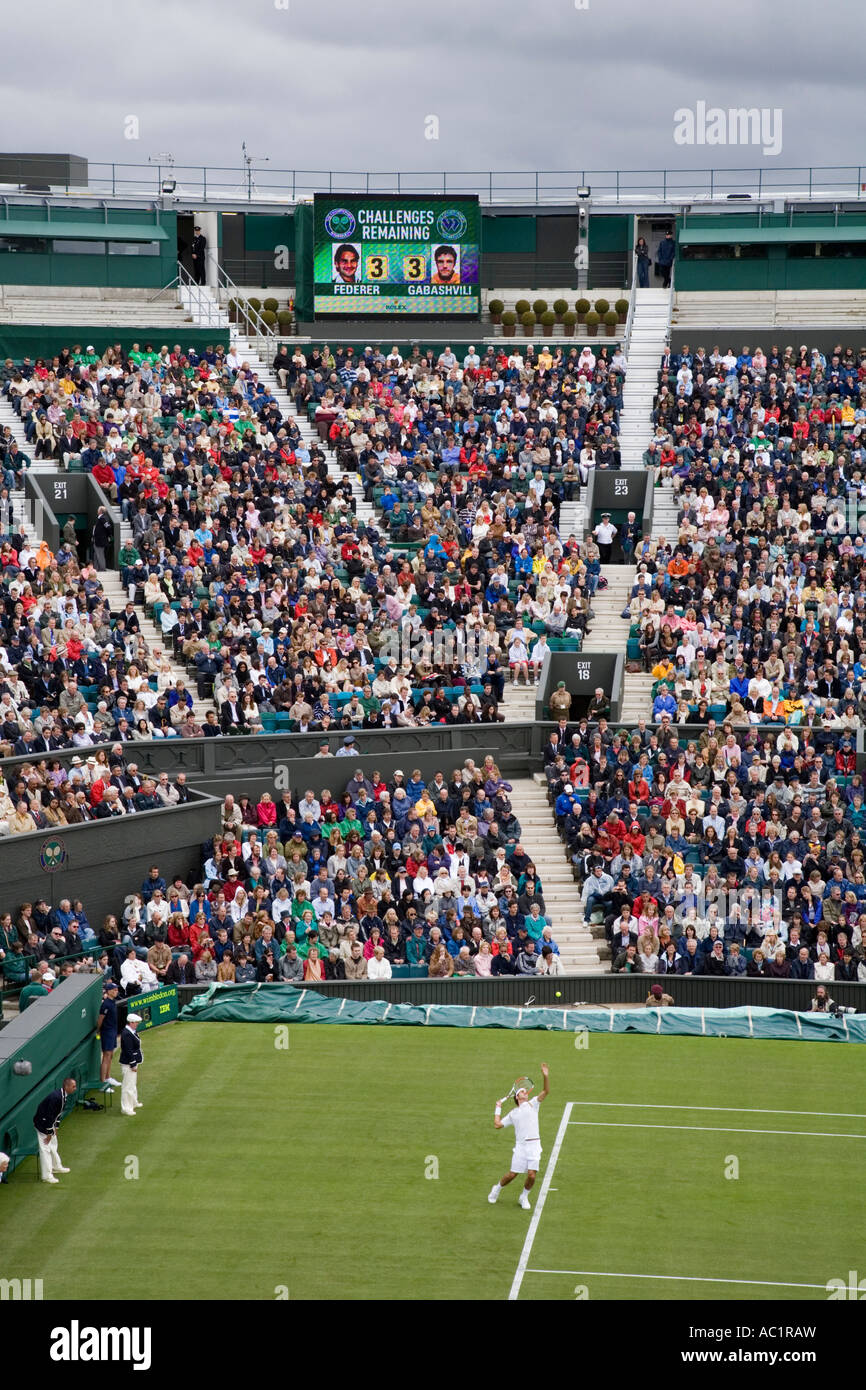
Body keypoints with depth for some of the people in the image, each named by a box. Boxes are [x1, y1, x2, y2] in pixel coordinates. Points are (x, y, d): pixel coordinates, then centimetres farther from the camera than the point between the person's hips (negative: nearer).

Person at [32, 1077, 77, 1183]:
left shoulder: (63, 1095, -1)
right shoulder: (56, 1097, -32)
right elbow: (50, 1115, -28)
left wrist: (55, 1128, 12)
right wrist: (49, 1133, -21)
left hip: (50, 1122, 10)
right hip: (42, 1122, -10)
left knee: (53, 1145, 24)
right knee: (45, 1148, -5)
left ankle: (56, 1167, 41)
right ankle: (46, 1176, -1)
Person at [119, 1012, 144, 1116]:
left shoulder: (131, 1032, 9)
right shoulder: (126, 1034, -24)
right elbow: (128, 1051, -24)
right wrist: (133, 1065, -21)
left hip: (133, 1062, 11)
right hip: (128, 1064, -11)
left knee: (133, 1083, 24)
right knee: (128, 1085, -5)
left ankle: (133, 1103, 38)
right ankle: (126, 1108, 0)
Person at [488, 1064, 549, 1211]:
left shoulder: (532, 1104, 14)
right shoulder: (512, 1113, 18)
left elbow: (546, 1092, 0)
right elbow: (497, 1125, 16)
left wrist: (546, 1077, -14)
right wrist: (498, 1108, 21)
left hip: (534, 1145, -1)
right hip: (520, 1146, 1)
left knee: (531, 1175, -10)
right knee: (512, 1174, -1)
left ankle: (524, 1197, 15)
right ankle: (497, 1189, 27)